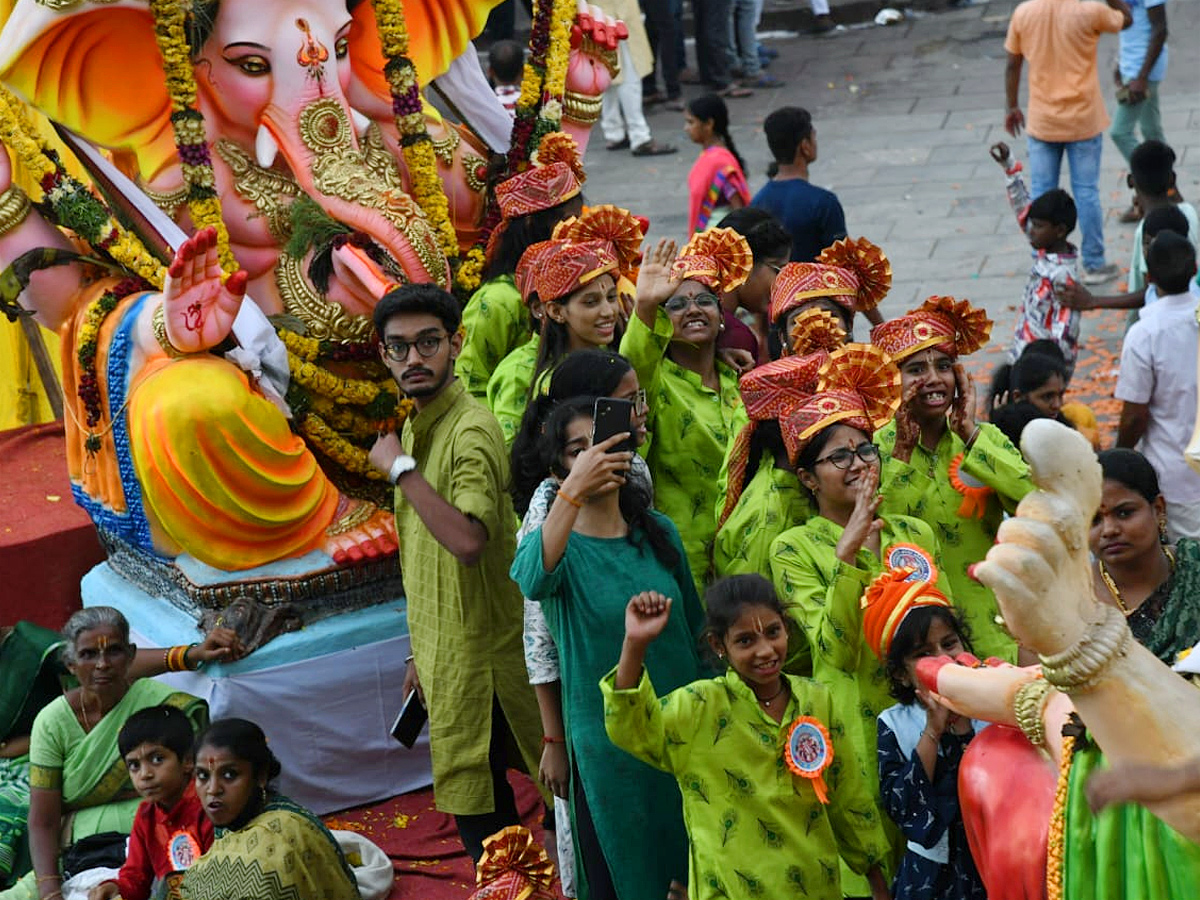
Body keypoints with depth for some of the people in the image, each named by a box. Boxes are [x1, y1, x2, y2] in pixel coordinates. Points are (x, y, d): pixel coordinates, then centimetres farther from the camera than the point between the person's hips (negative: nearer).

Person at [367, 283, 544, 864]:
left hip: (476, 656, -9)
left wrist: (400, 468, -27)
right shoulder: (413, 427, 11)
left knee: (480, 815, -3)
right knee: (476, 815, 16)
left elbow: (468, 539, -36)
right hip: (442, 655, 9)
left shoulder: (471, 430, -18)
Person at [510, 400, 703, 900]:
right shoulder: (559, 544, -11)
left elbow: (695, 628, 10)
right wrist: (573, 490, -45)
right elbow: (532, 581, -37)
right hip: (605, 741, -3)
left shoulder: (659, 531, 1)